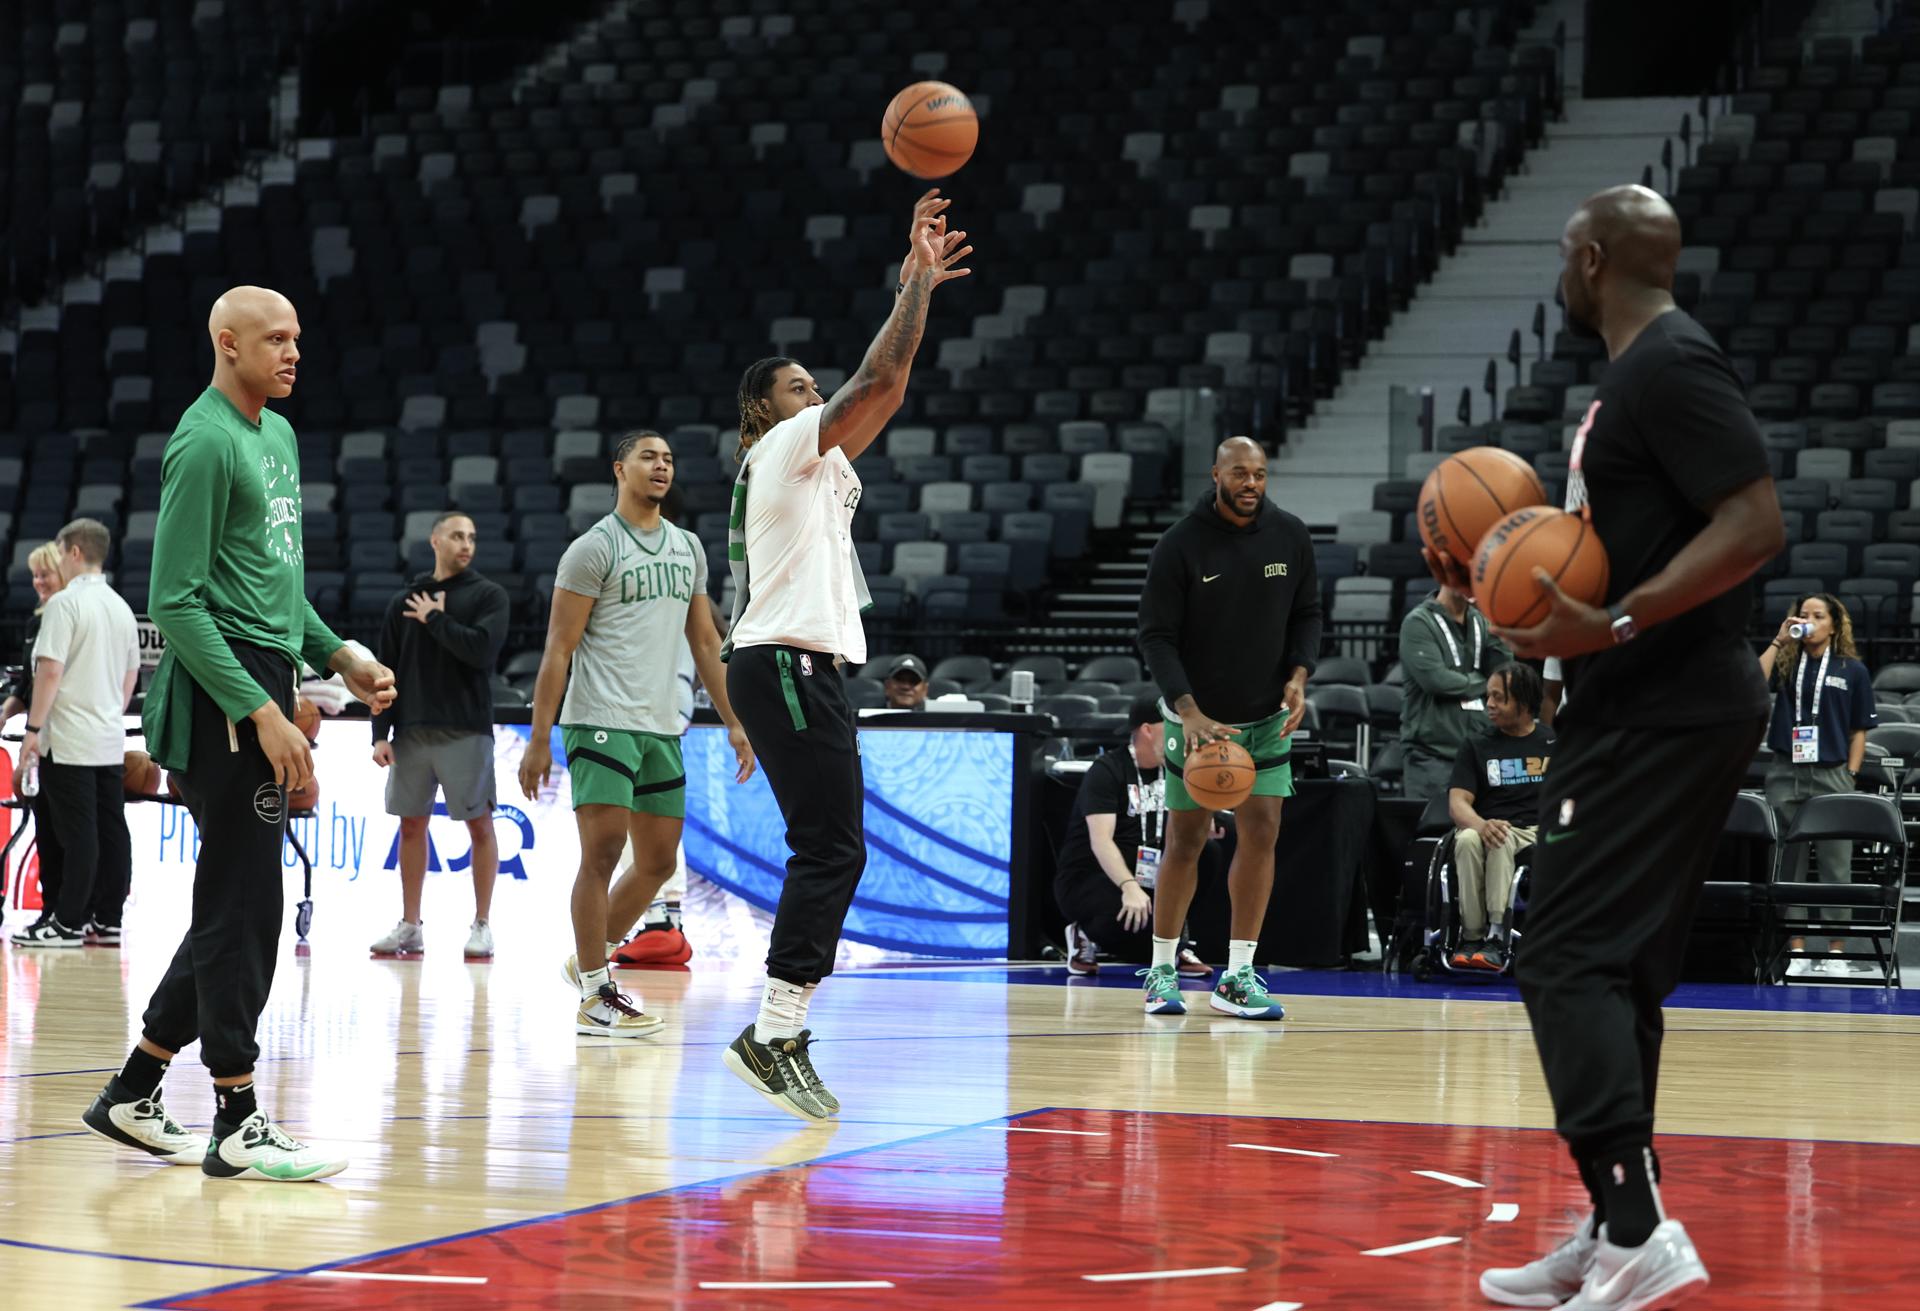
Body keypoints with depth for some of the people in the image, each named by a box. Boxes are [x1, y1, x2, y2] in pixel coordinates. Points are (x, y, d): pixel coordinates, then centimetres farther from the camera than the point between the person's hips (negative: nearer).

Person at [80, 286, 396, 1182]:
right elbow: (175, 603, -18)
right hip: (225, 697, -10)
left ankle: (133, 1096, 20)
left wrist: (337, 656, 16)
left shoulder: (277, 434, 17)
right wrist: (260, 712, -22)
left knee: (236, 911, 12)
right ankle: (239, 1124, -1)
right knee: (243, 910, -7)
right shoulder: (206, 442, -13)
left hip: (264, 687, 10)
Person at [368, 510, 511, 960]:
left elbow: (481, 649, -16)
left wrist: (437, 620, -7)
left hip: (466, 731, -4)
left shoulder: (488, 595, 1)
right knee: (411, 825, 6)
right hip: (412, 732, 4)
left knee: (479, 824, -2)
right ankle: (409, 927, 14)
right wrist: (381, 732, 3)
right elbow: (387, 670, 11)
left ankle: (481, 925, 5)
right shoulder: (406, 601, 11)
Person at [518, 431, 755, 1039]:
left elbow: (704, 641, 21)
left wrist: (733, 722, 15)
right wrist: (539, 740, -12)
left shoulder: (688, 548, 15)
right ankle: (595, 999, -7)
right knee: (603, 852, -11)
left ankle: (589, 960, 27)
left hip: (663, 726, 7)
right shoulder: (594, 548, -5)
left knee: (658, 862, 9)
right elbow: (559, 648, -8)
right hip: (602, 721, -7)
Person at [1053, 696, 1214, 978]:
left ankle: (1175, 947, -7)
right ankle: (1086, 936, -3)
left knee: (1205, 849, -15)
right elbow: (1101, 840, -25)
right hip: (1086, 879, -7)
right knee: (1133, 915, -38)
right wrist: (1129, 887, -40)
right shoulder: (1106, 770, -13)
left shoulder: (1172, 772, 9)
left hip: (1148, 878, 7)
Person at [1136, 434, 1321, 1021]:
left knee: (1262, 833, -6)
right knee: (1186, 840, 1)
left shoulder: (1290, 536, -2)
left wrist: (1298, 675, -10)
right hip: (1197, 717, -3)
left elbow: (1306, 614, 8)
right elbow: (1156, 636, -12)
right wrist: (1189, 711, -24)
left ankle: (1237, 977, -1)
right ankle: (1161, 970, 15)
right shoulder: (1181, 544, -13)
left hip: (1266, 717, 3)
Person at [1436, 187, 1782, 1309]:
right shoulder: (1634, 377, 17)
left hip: (1666, 715, -11)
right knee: (1614, 969, 13)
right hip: (1644, 714, 11)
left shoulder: (1675, 364, -14)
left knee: (1570, 960, -14)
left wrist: (1615, 626, -28)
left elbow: (1755, 523, -23)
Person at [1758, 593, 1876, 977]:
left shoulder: (1852, 670, 4)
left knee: (1836, 865, 1)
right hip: (1786, 773, 2)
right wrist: (1779, 640, -8)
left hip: (1831, 774, -2)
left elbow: (1860, 730, 5)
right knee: (1788, 865, 5)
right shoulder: (1786, 662, 7)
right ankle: (1796, 949, 11)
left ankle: (1836, 952, 7)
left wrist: (1850, 777, -3)